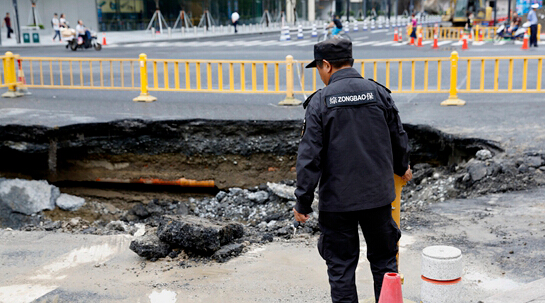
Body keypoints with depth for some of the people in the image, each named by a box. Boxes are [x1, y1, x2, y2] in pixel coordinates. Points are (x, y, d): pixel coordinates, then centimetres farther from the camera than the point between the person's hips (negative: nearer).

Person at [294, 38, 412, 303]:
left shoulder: (320, 101, -9)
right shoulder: (379, 93, 0)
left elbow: (310, 156, -11)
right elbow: (398, 139, 10)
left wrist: (303, 201, -4)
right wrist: (402, 167, 30)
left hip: (337, 200, -3)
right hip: (378, 194, 3)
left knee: (341, 264, 9)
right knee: (384, 259, 17)